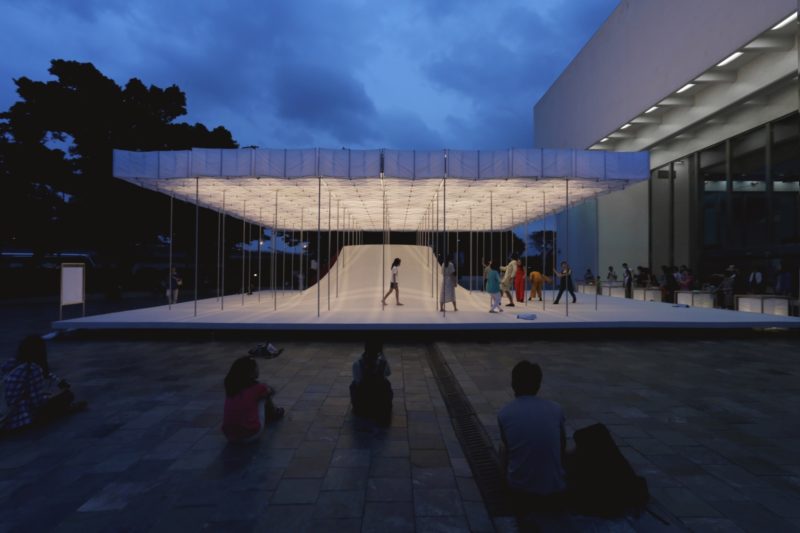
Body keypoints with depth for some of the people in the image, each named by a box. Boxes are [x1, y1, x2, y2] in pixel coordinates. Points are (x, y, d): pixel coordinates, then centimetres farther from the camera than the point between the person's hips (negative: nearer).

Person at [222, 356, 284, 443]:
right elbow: (271, 391, 13)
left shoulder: (230, 387, 0)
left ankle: (270, 415, 45)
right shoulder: (257, 387, -11)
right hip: (251, 435, -5)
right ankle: (273, 415, 35)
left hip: (230, 436, 5)